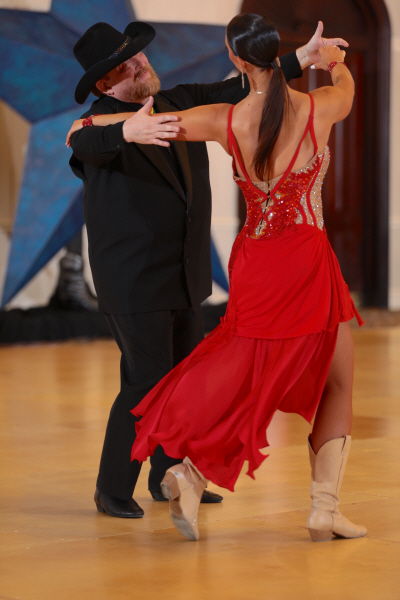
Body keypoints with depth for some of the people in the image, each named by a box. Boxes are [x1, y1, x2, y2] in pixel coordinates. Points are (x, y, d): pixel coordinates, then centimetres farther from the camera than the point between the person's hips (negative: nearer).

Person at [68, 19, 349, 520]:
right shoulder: (100, 123, -15)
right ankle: (112, 490, 6)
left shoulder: (179, 102, 5)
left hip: (181, 275, 7)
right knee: (148, 381, -9)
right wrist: (130, 131, -60)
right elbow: (88, 143, -38)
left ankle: (169, 478, 29)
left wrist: (298, 60, -3)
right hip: (132, 280, -7)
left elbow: (237, 92, 7)